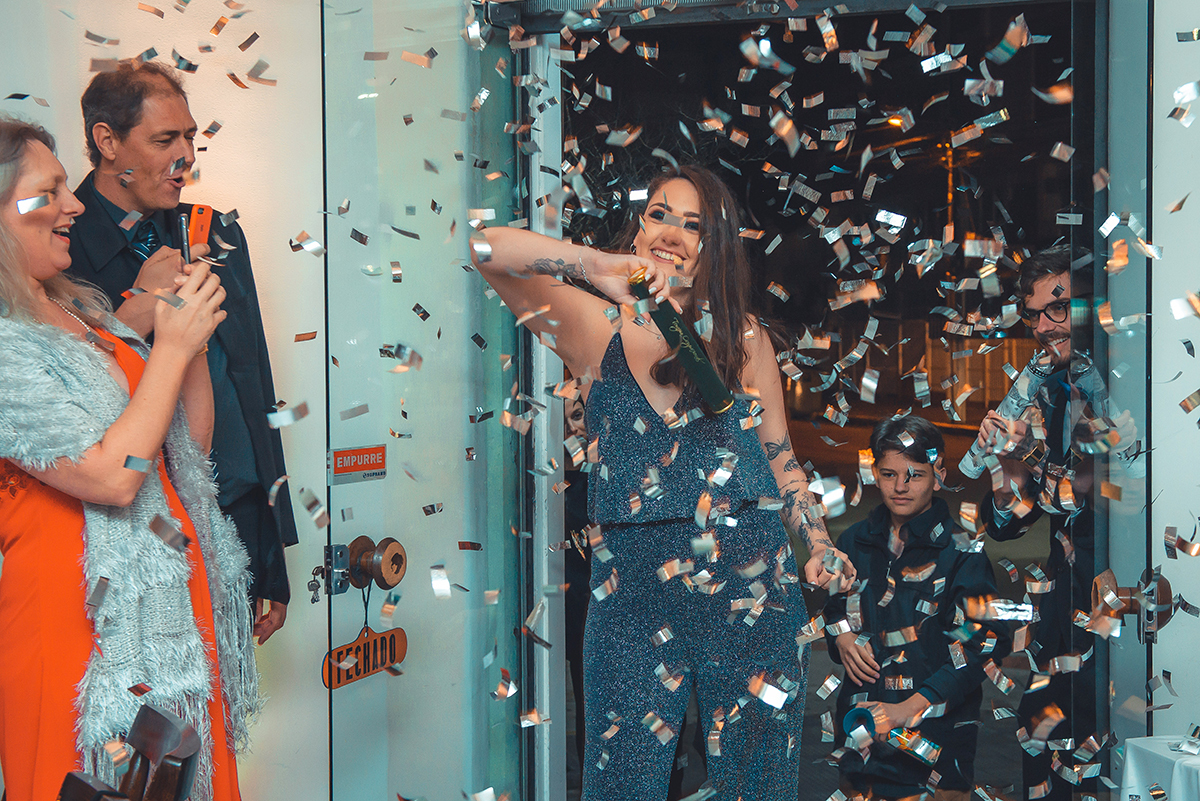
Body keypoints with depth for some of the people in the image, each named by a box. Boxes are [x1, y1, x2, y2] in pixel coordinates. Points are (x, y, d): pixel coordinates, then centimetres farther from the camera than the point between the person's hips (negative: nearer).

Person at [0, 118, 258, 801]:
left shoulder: (89, 312, 11)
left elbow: (191, 444, 14)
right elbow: (111, 476, -23)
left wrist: (196, 335, 1)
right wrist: (171, 347, -16)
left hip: (179, 602, 8)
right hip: (88, 615, -8)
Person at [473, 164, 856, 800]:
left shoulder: (744, 339, 8)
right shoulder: (597, 329, 1)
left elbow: (779, 453, 16)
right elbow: (489, 250, -12)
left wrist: (818, 544, 5)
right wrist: (597, 265, -26)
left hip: (752, 587, 1)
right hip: (635, 591, -1)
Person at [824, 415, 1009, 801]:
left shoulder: (962, 549, -9)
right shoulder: (855, 541, 7)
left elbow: (983, 645, -16)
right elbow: (832, 605, 24)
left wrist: (913, 706, -23)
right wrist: (841, 636, 0)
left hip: (937, 732, -4)